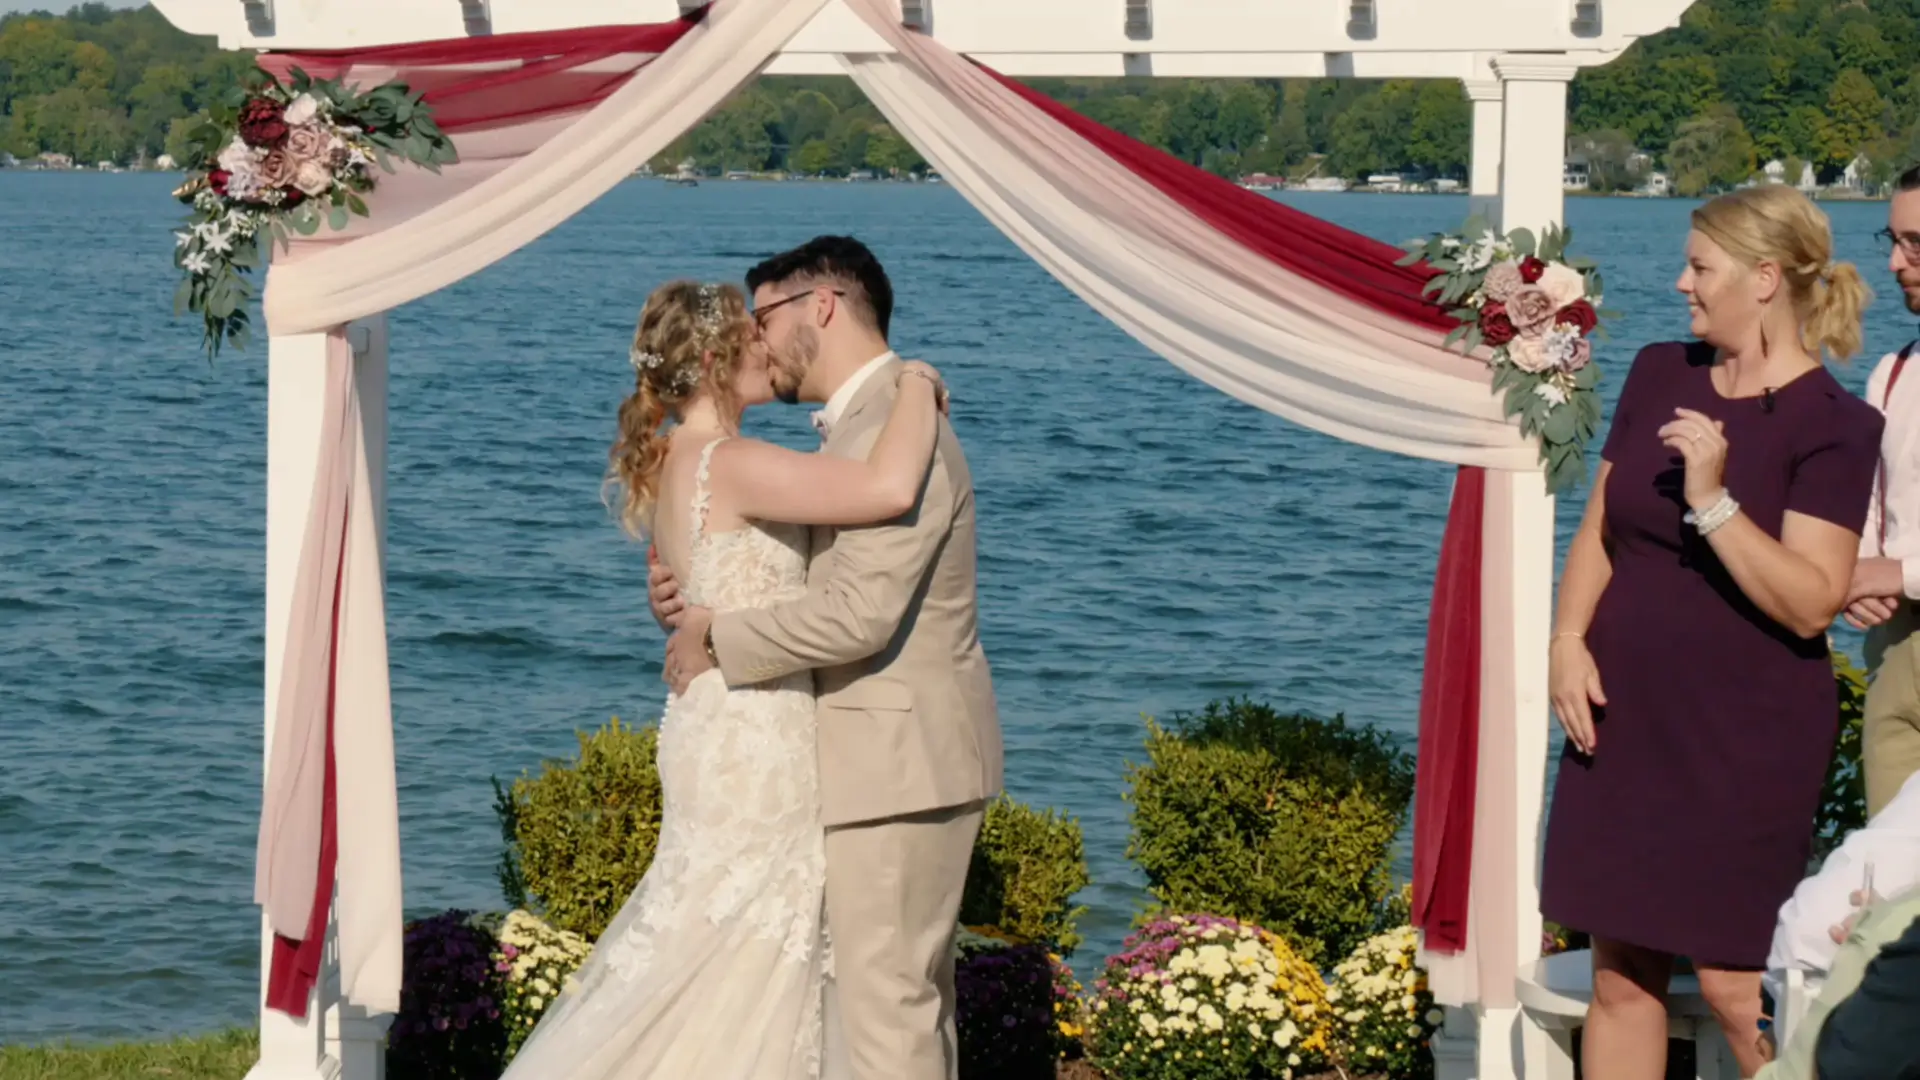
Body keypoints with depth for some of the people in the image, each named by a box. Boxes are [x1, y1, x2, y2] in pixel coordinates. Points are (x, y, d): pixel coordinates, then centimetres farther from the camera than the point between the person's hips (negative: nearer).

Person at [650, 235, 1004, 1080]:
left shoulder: (893, 429, -19)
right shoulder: (873, 422, 15)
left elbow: (859, 614, -27)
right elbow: (823, 587, 16)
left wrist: (718, 641, -15)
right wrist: (697, 599, -1)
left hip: (894, 764, -11)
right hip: (901, 757, 11)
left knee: (883, 1001, -7)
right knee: (912, 993, 16)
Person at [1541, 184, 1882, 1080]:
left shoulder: (1832, 426, -11)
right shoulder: (1661, 375, 8)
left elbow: (1810, 602, -18)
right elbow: (1600, 528, 12)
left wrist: (1712, 500, -26)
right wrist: (1568, 637, -3)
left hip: (1746, 742, -6)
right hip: (1627, 723, 6)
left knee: (1735, 986, -5)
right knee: (1622, 974, 7)